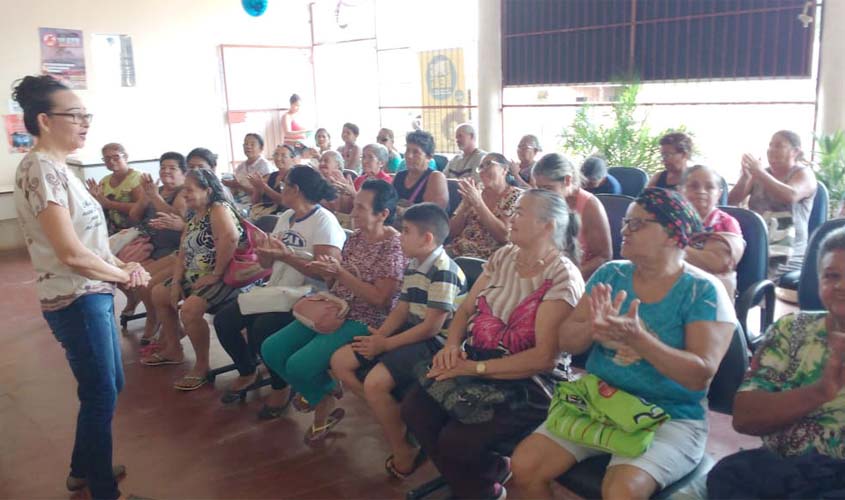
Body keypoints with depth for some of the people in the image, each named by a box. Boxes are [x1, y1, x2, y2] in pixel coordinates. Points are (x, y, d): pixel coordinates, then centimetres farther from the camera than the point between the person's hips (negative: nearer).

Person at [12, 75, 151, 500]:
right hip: (76, 301, -10)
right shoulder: (42, 169, -19)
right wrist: (125, 275, -9)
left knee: (108, 386, 21)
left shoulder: (54, 166, 11)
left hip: (92, 295, 10)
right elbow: (72, 253, -24)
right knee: (101, 395, 3)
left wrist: (121, 265, 0)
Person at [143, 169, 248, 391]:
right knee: (159, 293, 20)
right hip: (196, 276, 11)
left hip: (223, 278, -11)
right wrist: (176, 283, 1)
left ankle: (202, 366, -10)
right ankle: (173, 350, 32)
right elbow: (183, 253, 13)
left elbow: (229, 238, -35)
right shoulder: (194, 217, 15)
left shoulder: (219, 209, -16)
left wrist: (216, 275, -30)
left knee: (190, 309, -31)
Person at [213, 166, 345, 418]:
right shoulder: (286, 217, 14)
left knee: (263, 327, -30)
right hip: (275, 291, 9)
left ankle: (281, 387, -4)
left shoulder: (324, 221, -13)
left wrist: (286, 256, -27)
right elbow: (267, 262, 14)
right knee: (223, 320, -3)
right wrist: (264, 250, -9)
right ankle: (247, 373, 21)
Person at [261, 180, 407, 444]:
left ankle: (325, 400, 8)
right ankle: (319, 391, 20)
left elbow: (379, 298, -20)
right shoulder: (355, 238, 8)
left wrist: (340, 272, -23)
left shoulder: (394, 246, -15)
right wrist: (325, 272, -11)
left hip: (365, 321, -8)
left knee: (299, 364, -23)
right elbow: (336, 283, 12)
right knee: (271, 349, 1)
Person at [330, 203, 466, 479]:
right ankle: (393, 414, 8)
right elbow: (401, 310, 11)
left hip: (433, 342, -10)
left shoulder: (444, 272, -20)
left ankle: (403, 453, -8)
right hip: (410, 333, 10)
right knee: (340, 362, 5)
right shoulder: (412, 266, 9)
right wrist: (378, 336, -8)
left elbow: (432, 326, -22)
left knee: (375, 382, -30)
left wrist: (385, 345, -18)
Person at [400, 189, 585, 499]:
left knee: (455, 439, -24)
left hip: (528, 384, -7)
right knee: (414, 408, -11)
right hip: (476, 364, 7)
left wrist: (476, 368, -21)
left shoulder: (562, 277, -14)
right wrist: (452, 345, -10)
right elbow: (465, 309, 11)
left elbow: (545, 357, -20)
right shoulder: (504, 256, 8)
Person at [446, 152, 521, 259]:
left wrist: (478, 202, -17)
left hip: (487, 256, -5)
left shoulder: (517, 196, 0)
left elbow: (504, 236, -15)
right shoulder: (476, 193, 14)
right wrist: (465, 204, -6)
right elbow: (452, 232, 10)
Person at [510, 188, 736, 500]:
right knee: (524, 466, -12)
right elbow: (566, 341, 1)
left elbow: (701, 375, -17)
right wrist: (593, 328, -22)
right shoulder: (610, 274, 5)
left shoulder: (703, 292, -8)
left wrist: (637, 338, -30)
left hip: (669, 418, -4)